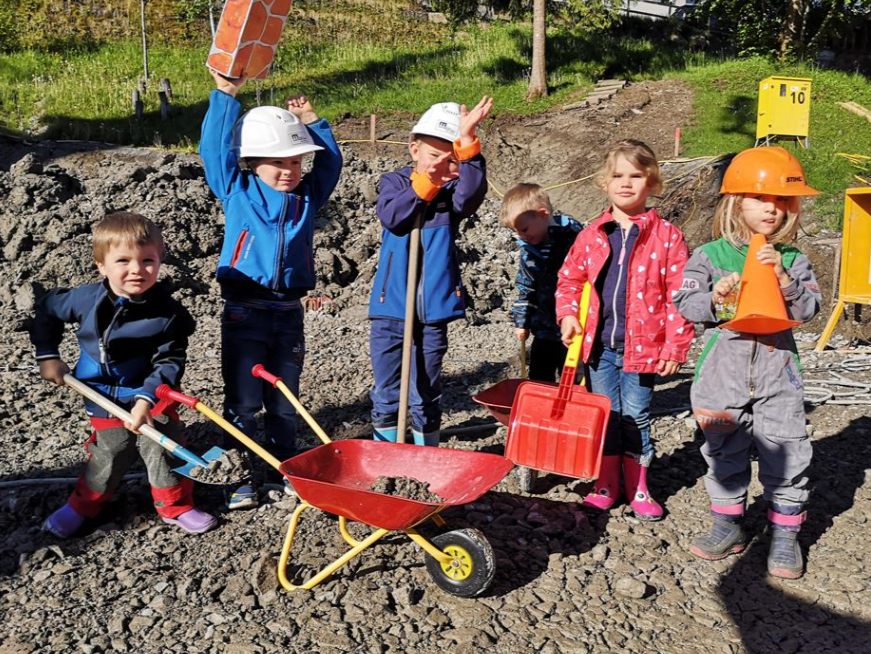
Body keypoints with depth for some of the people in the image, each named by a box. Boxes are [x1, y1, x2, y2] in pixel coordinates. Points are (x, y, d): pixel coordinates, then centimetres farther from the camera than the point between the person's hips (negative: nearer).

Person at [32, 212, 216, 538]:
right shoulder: (86, 299, -13)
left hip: (152, 397, -1)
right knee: (110, 458, 12)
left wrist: (146, 399, -27)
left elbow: (169, 363, -18)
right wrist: (48, 355, 3)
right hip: (105, 401, 1)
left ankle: (174, 506, 25)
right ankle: (83, 505, 35)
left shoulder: (168, 312, -20)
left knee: (162, 450, 4)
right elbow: (48, 311, 6)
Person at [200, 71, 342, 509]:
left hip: (289, 313, 3)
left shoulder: (308, 196, 8)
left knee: (284, 402, 14)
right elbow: (215, 149, -7)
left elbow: (330, 161, 12)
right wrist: (225, 95, -10)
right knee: (242, 402, 3)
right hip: (244, 313, -3)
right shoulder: (236, 191, 0)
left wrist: (311, 121, 3)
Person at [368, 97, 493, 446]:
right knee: (386, 395, 12)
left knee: (426, 397, 11)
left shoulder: (453, 189, 3)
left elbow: (470, 196, -21)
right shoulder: (395, 181, 3)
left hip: (433, 312, 0)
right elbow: (391, 216, -16)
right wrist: (426, 183, -24)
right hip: (390, 308, 0)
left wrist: (467, 142, -28)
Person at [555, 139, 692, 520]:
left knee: (636, 415, 6)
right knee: (604, 415, 12)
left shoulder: (666, 236, -6)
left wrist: (676, 344, -9)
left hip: (643, 345, -3)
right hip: (598, 344, 3)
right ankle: (606, 484, 27)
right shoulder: (592, 234, 3)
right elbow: (569, 278, 13)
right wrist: (567, 314, -3)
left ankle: (637, 487, 24)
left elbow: (679, 295, -6)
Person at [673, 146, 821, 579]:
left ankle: (785, 534, 20)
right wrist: (715, 299, -21)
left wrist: (784, 279, -18)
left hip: (777, 368, 1)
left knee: (786, 452, 4)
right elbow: (685, 302, -3)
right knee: (724, 452, 12)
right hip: (723, 369, 0)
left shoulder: (793, 260, 4)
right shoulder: (710, 255, 0)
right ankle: (727, 525, 27)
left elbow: (808, 309, -3)